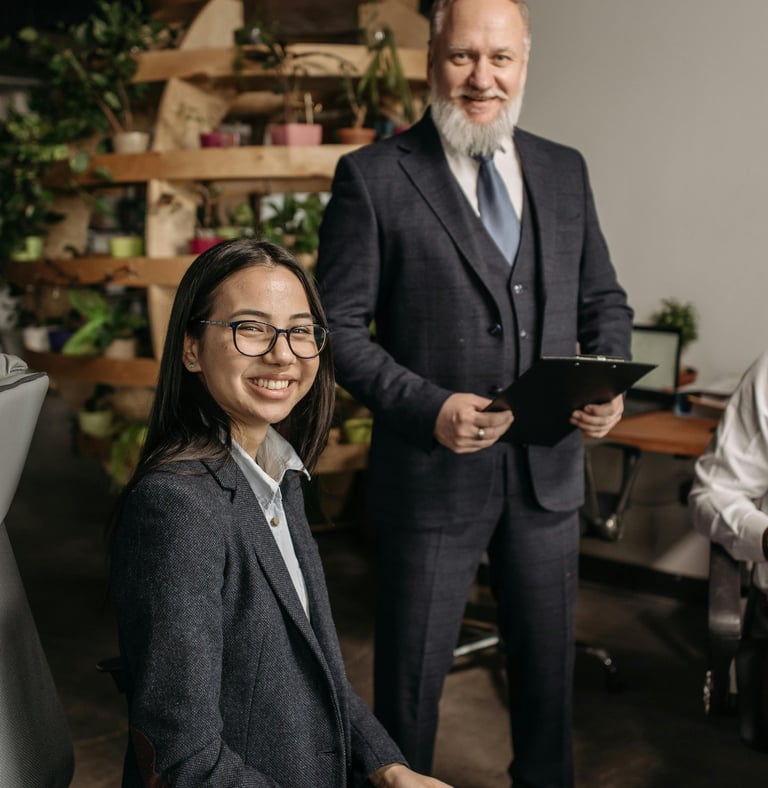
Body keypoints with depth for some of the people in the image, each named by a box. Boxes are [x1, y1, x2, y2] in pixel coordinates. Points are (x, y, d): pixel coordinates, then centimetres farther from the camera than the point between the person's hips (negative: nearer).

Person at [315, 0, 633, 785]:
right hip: (433, 474, -4)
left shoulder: (564, 171, 6)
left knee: (548, 661, 20)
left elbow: (602, 299, 13)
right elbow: (339, 328, -9)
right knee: (411, 675, 12)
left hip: (549, 472, 5)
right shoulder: (372, 177, -8)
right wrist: (427, 407, -21)